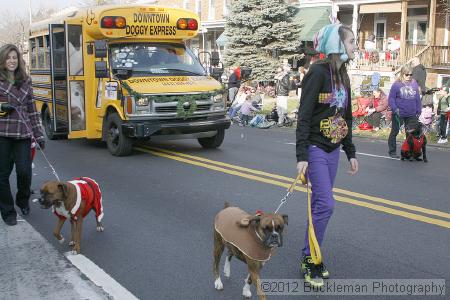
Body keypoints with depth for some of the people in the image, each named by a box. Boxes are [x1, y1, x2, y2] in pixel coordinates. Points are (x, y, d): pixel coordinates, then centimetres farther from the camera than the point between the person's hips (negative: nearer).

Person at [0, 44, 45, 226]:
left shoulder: (25, 81, 10)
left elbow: (32, 109, 11)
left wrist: (39, 134, 9)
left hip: (23, 133, 2)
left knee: (24, 171, -4)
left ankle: (23, 200, 26)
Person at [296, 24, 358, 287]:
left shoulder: (343, 76, 11)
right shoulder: (318, 72, -13)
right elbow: (304, 115, -16)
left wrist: (351, 152, 17)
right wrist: (302, 155, -20)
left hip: (333, 150, 7)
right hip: (316, 149, -7)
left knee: (320, 204, 10)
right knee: (326, 205, -10)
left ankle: (312, 256, 20)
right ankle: (309, 258, 6)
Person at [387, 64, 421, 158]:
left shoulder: (414, 84, 4)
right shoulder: (396, 85, -9)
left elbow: (417, 98, 10)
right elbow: (391, 98, -8)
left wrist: (418, 111, 9)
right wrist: (395, 109, -19)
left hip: (412, 115, 4)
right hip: (399, 115, -4)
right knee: (394, 132, 6)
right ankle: (392, 151, 17)